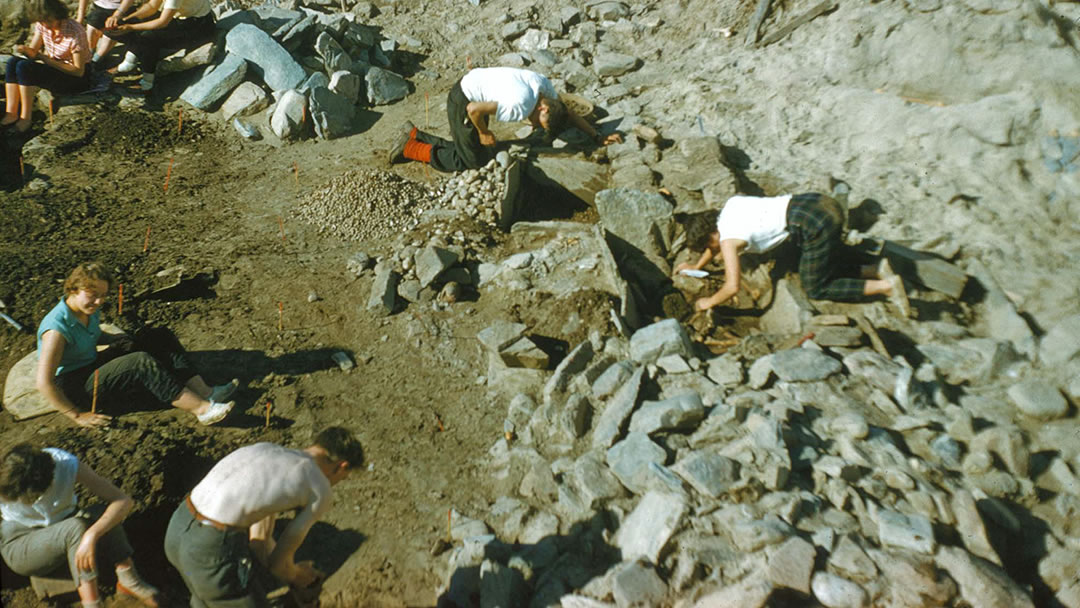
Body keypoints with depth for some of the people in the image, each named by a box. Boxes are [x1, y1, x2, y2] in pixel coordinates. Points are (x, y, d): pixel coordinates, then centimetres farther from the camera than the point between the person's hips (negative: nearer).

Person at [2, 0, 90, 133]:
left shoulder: (75, 32, -24)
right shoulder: (42, 25, -3)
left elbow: (79, 71, -21)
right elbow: (33, 51, 4)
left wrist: (46, 59, -24)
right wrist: (26, 50, -21)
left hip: (77, 79, -8)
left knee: (24, 67, -24)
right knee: (13, 62, -13)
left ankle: (26, 118, -15)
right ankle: (11, 114, -12)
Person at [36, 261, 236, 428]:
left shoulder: (90, 310, 1)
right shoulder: (58, 327, -25)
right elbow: (44, 383, -26)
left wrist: (118, 338, 6)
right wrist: (78, 415, -23)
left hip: (93, 366, 9)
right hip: (73, 387, -9)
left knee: (158, 340, -4)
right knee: (143, 362, -31)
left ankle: (205, 392, -19)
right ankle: (201, 409, -34)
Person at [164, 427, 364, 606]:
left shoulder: (270, 451, 20)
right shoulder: (320, 489, 0)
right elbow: (278, 561, 6)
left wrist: (291, 572, 37)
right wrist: (294, 575, 28)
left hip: (177, 526, 8)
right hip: (212, 548, -8)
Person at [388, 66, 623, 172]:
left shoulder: (545, 87, -8)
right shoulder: (520, 107, -34)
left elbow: (568, 113, 6)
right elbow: (473, 110, -33)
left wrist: (598, 137, 3)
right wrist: (484, 132, -13)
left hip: (473, 82, 9)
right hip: (463, 101, -9)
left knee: (476, 149, 17)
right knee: (474, 161, 1)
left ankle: (415, 136, 22)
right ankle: (411, 148, 6)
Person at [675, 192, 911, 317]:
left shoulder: (729, 240, -7)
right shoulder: (730, 204, 15)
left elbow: (732, 287, -7)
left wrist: (709, 302, 10)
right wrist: (697, 265, 38)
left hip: (818, 225, -9)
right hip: (818, 202, 9)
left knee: (817, 289, 8)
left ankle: (885, 286, 4)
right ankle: (874, 269, 16)